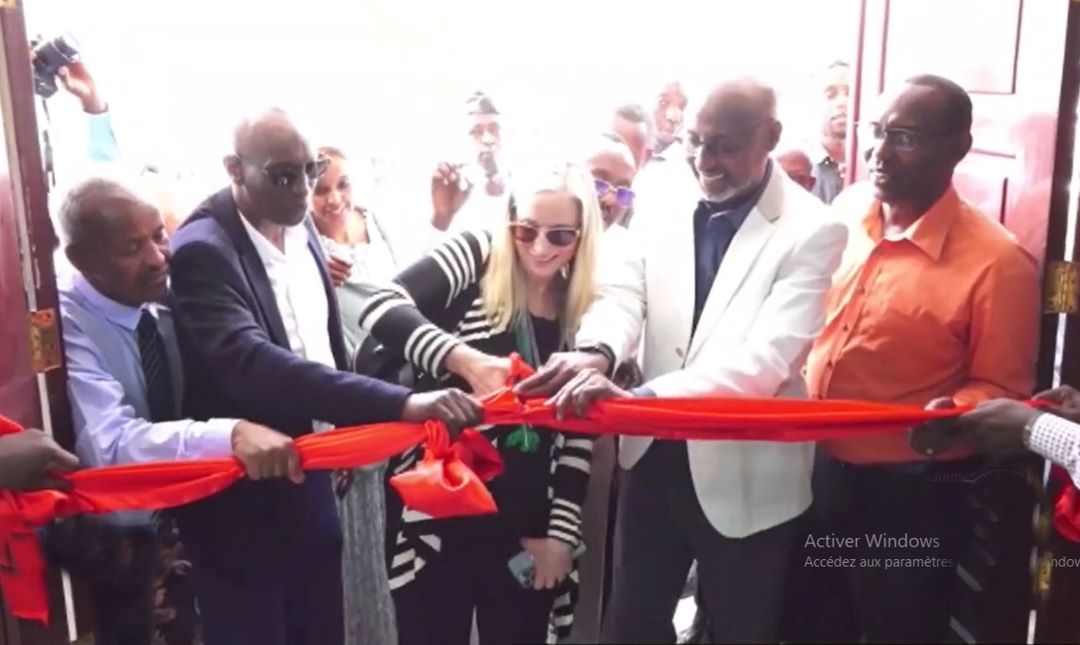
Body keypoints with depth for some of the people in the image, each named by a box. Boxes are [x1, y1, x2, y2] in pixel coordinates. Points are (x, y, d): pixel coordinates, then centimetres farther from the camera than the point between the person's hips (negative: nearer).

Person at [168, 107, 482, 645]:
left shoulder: (301, 227, 1)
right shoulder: (203, 250, -22)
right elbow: (251, 363, -37)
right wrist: (402, 405, -45)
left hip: (309, 481, 7)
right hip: (242, 499, -7)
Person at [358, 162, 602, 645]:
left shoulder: (586, 312, 3)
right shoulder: (477, 257, -6)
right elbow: (381, 308, -20)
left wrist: (561, 531, 1)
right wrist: (467, 361, -33)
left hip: (527, 522, 3)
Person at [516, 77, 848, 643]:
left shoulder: (812, 232, -16)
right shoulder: (666, 209, 0)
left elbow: (767, 357, -26)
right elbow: (623, 294, -8)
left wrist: (642, 396, -38)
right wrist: (596, 353, -32)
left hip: (746, 476, -4)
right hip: (656, 456, 4)